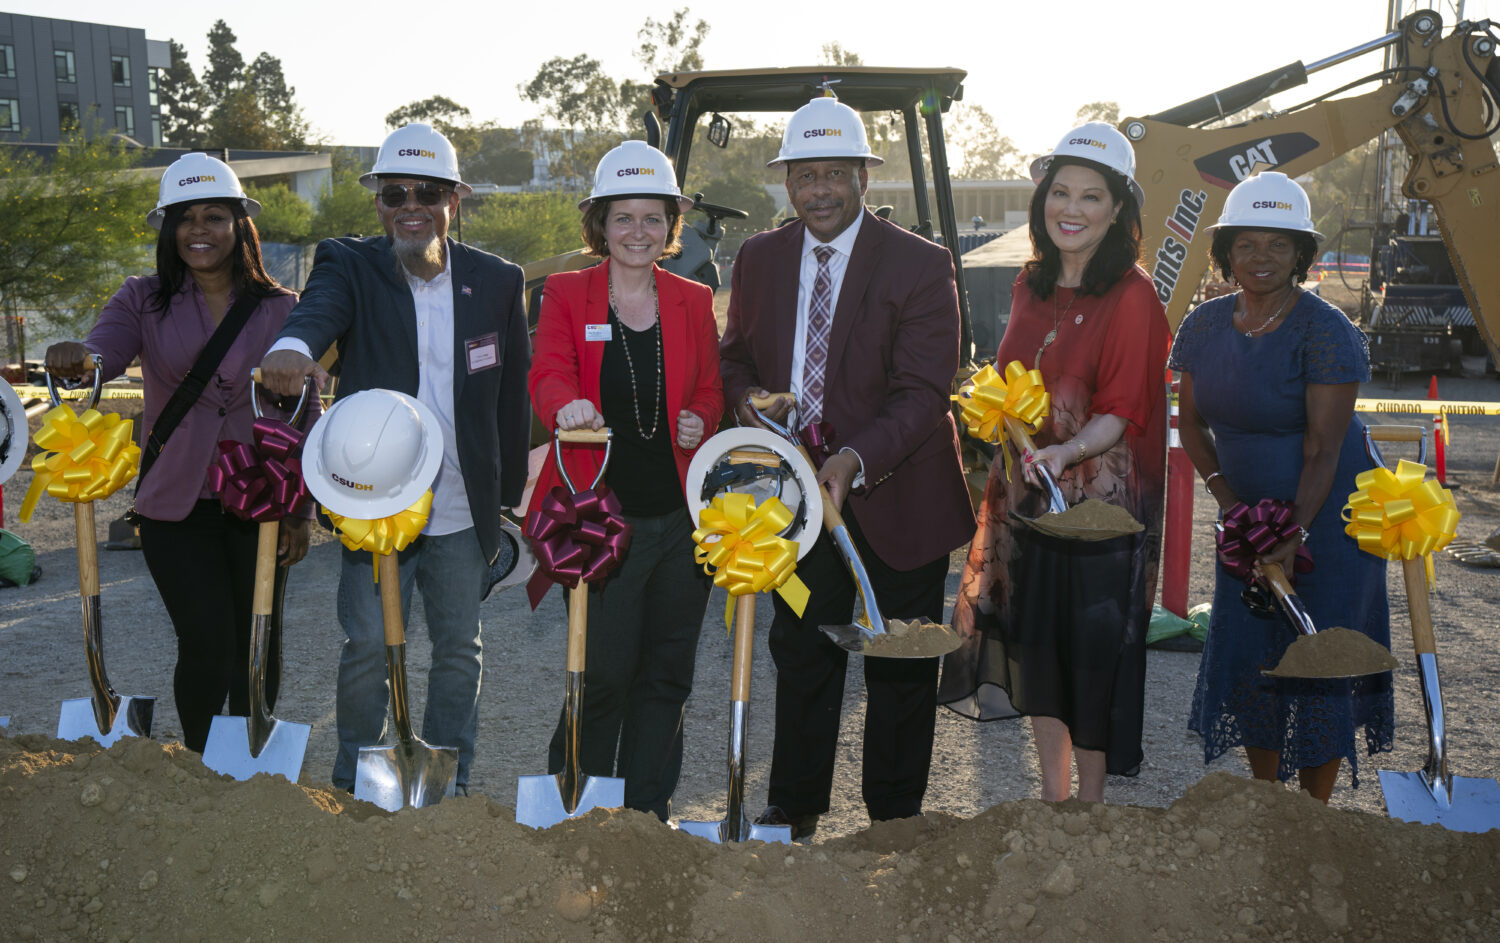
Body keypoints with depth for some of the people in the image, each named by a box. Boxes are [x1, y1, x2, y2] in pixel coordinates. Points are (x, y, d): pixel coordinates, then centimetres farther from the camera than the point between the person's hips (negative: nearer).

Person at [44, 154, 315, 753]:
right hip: (176, 504, -1)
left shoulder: (280, 309, 2)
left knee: (257, 644, 11)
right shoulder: (144, 300, 1)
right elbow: (105, 349, -17)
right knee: (206, 647, -7)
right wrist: (77, 358, -42)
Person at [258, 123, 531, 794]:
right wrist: (292, 346, -52)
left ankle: (448, 785, 29)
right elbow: (319, 307, -28)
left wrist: (509, 497, 9)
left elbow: (513, 395, 8)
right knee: (367, 647, 2)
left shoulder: (496, 282, 2)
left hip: (463, 512, 2)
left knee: (459, 650, 13)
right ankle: (354, 787, 22)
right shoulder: (351, 267, -4)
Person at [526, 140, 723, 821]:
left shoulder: (693, 301, 11)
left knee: (666, 671, 8)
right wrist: (568, 405, -35)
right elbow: (548, 374, -11)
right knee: (607, 671, -3)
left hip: (682, 514, 3)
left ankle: (649, 811, 23)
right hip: (603, 513, -3)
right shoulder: (567, 295, 4)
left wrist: (701, 423, -6)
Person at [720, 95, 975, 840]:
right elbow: (735, 353, 12)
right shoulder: (759, 258, 2)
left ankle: (894, 817, 25)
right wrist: (748, 397, -12)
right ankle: (793, 808, 30)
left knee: (900, 667, 8)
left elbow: (922, 393, -20)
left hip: (896, 492, -4)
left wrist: (855, 460, -36)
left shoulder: (921, 266, -14)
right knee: (801, 652, 15)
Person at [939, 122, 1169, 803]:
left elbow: (1122, 411, -15)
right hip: (1025, 495, 6)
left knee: (1094, 653, 1)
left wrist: (1069, 451, -31)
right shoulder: (1031, 285, 10)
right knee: (1035, 647, 12)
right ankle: (1051, 799, 26)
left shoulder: (1131, 295, -10)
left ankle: (1089, 805, 17)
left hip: (1099, 502, -6)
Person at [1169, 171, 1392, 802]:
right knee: (1247, 653, 7)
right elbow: (1191, 421, 9)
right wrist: (1226, 498, -3)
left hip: (1324, 517, -5)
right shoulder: (1205, 325, 0)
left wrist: (1295, 537, -24)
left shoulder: (1325, 333, -17)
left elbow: (1323, 450, -19)